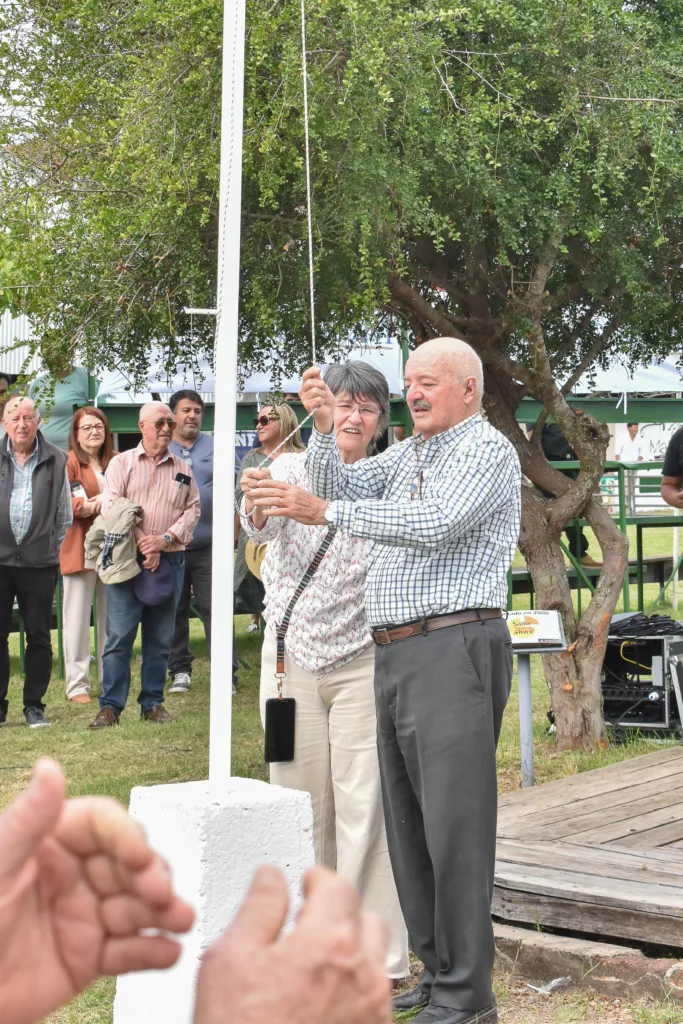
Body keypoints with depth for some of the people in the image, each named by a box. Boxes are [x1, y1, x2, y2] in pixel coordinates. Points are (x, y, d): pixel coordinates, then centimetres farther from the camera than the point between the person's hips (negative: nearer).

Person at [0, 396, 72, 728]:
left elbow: (65, 516, 11)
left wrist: (54, 551, 8)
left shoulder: (56, 461, 4)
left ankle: (34, 705, 14)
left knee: (39, 636, 5)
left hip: (39, 563, 0)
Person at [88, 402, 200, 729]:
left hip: (169, 562, 3)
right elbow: (110, 506, -6)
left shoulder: (183, 469, 12)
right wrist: (142, 542, -14)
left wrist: (165, 538, -10)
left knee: (160, 638, 7)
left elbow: (192, 509, 6)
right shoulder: (122, 463, 4)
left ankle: (153, 703, 15)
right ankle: (110, 706, -2)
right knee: (119, 635, -6)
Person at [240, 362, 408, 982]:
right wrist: (257, 505, -42)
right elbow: (262, 527, -18)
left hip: (362, 660, -2)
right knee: (300, 803, 9)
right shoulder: (293, 467, 2)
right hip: (292, 655, 2)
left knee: (364, 807, -4)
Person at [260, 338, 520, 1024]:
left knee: (454, 821, -8)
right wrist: (324, 427, 1)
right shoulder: (410, 454, 21)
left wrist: (323, 512, -21)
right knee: (408, 823, 11)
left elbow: (432, 524, -20)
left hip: (455, 649, -9)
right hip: (394, 654, 9)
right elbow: (340, 485, 18)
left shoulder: (487, 449, -5)